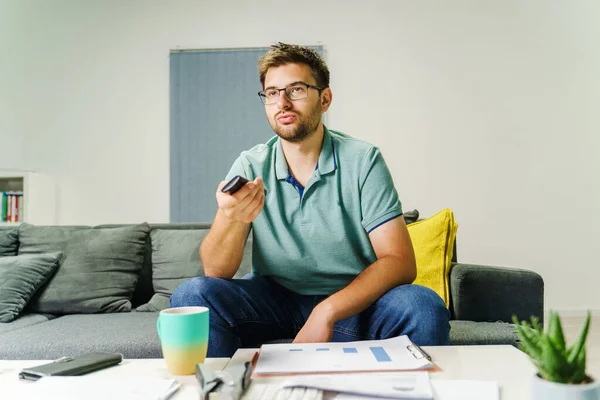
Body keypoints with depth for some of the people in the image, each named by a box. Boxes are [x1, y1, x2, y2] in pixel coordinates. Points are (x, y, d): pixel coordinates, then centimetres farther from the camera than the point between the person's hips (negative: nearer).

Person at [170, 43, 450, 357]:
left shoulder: (362, 160, -9)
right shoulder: (250, 166, -4)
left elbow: (400, 262, -15)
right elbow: (216, 272, -11)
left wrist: (326, 312, -28)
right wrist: (234, 219, -33)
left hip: (351, 302, -1)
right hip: (272, 296, 2)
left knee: (424, 307, -29)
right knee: (192, 294, -24)